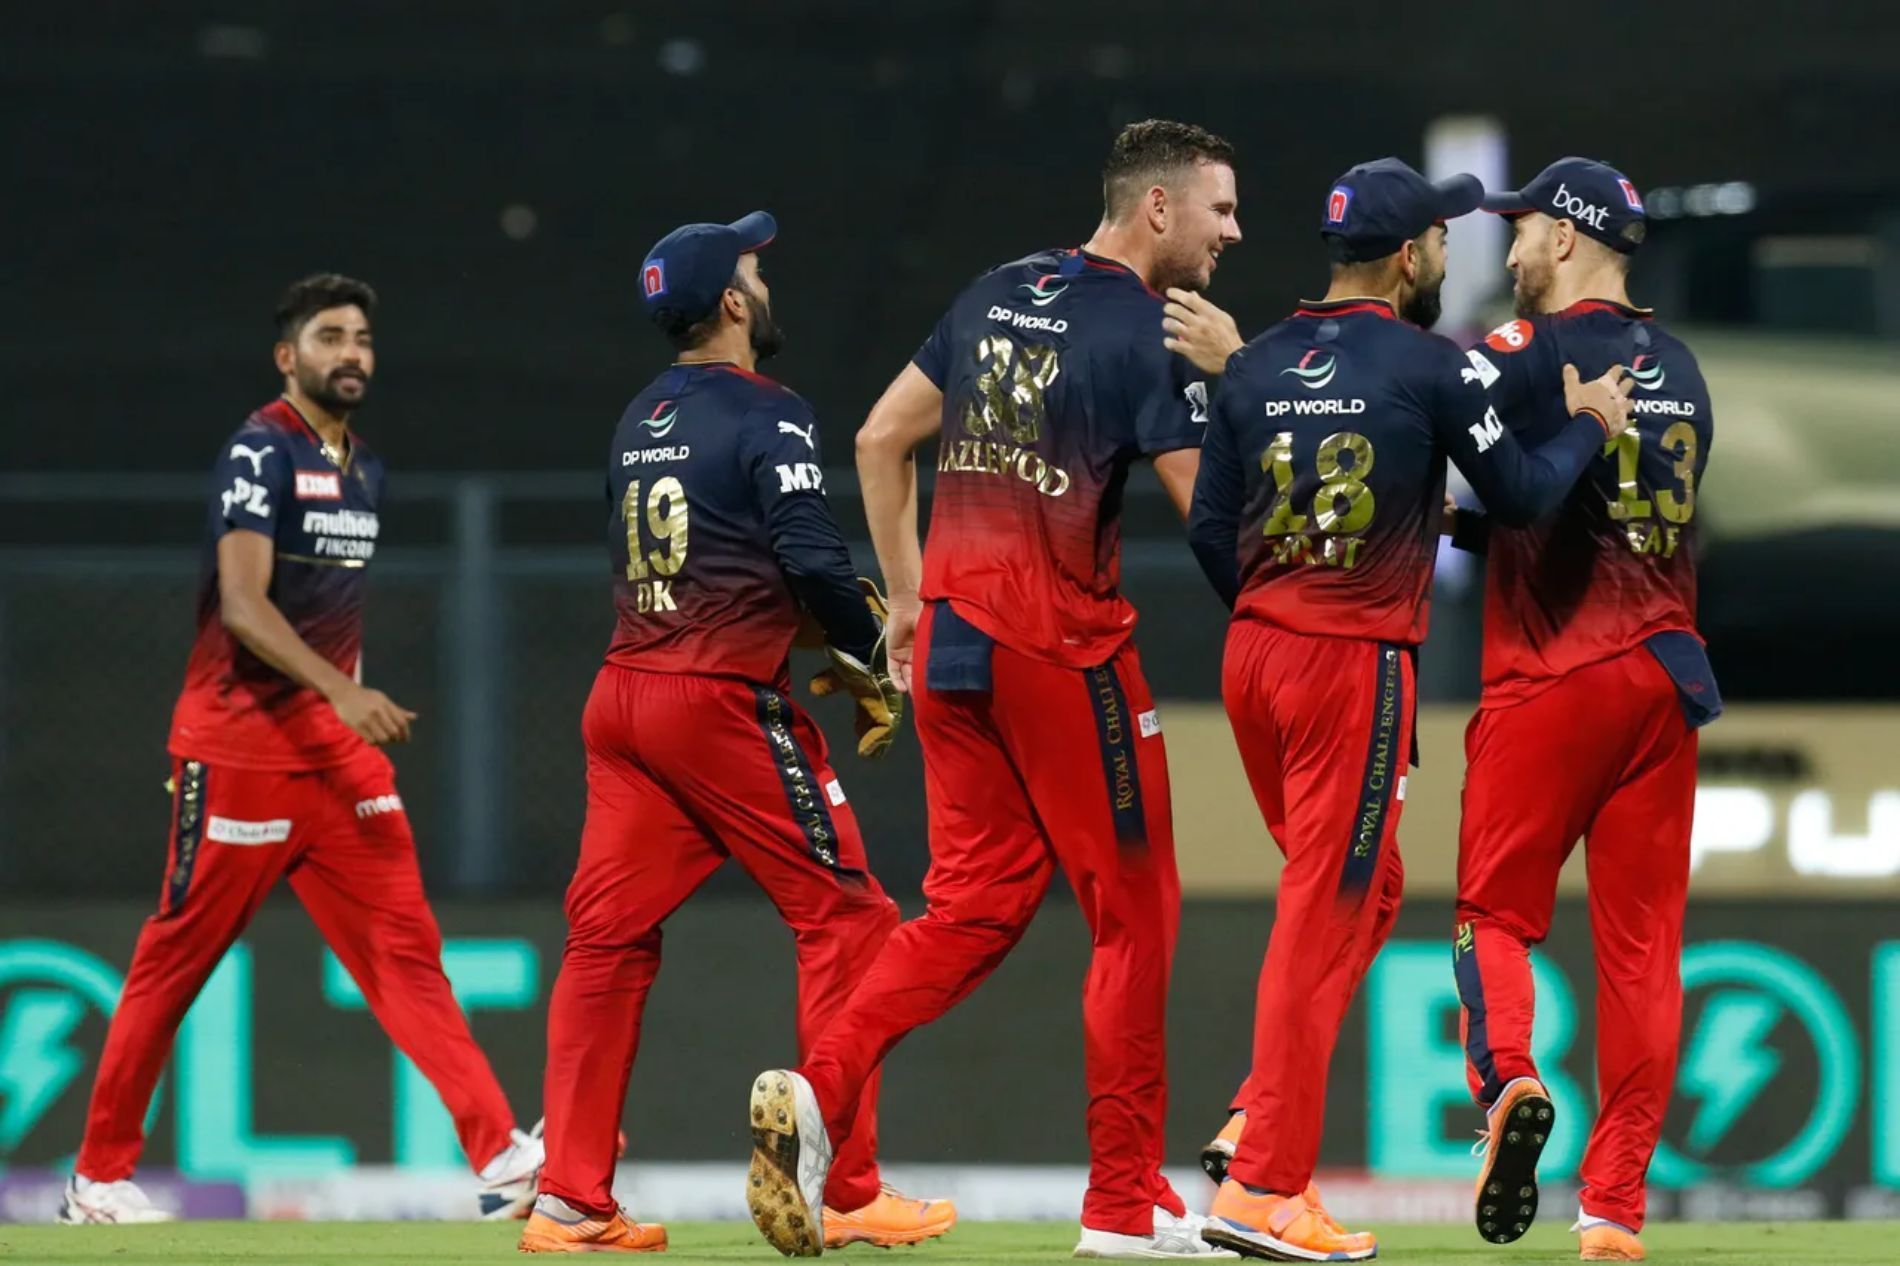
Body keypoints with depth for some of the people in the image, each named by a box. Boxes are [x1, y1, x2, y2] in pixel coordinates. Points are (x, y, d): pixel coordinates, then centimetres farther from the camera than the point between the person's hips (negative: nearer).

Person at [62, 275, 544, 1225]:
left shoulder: (366, 473, 15)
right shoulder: (261, 452, -10)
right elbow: (243, 606, -21)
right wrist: (341, 693, -31)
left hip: (339, 748, 7)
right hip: (241, 743, -7)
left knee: (404, 947, -4)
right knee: (177, 958, 1)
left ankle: (503, 1159, -15)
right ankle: (99, 1176, 12)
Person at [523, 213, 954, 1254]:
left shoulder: (639, 422, 15)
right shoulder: (766, 417, -9)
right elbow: (813, 560, -18)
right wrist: (871, 664, -2)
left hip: (623, 696, 8)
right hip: (724, 700, -8)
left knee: (610, 935, 7)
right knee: (843, 917, 1)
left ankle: (570, 1201, 4)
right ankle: (850, 1194, -1)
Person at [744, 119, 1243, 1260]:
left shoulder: (999, 295, 13)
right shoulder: (1148, 334, -9)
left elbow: (881, 439, 17)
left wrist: (908, 596, 20)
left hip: (951, 630, 7)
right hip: (1063, 641, -7)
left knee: (977, 903, 10)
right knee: (1134, 909, 5)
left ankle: (818, 1091, -12)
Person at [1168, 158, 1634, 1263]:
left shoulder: (1254, 366, 8)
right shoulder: (1427, 364, -9)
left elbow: (1211, 529, 8)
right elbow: (1522, 496, -4)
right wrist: (1590, 426, 14)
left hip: (1254, 654, 7)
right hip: (1356, 669, -7)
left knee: (1366, 888, 22)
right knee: (1324, 918, -4)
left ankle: (1265, 1112, 12)